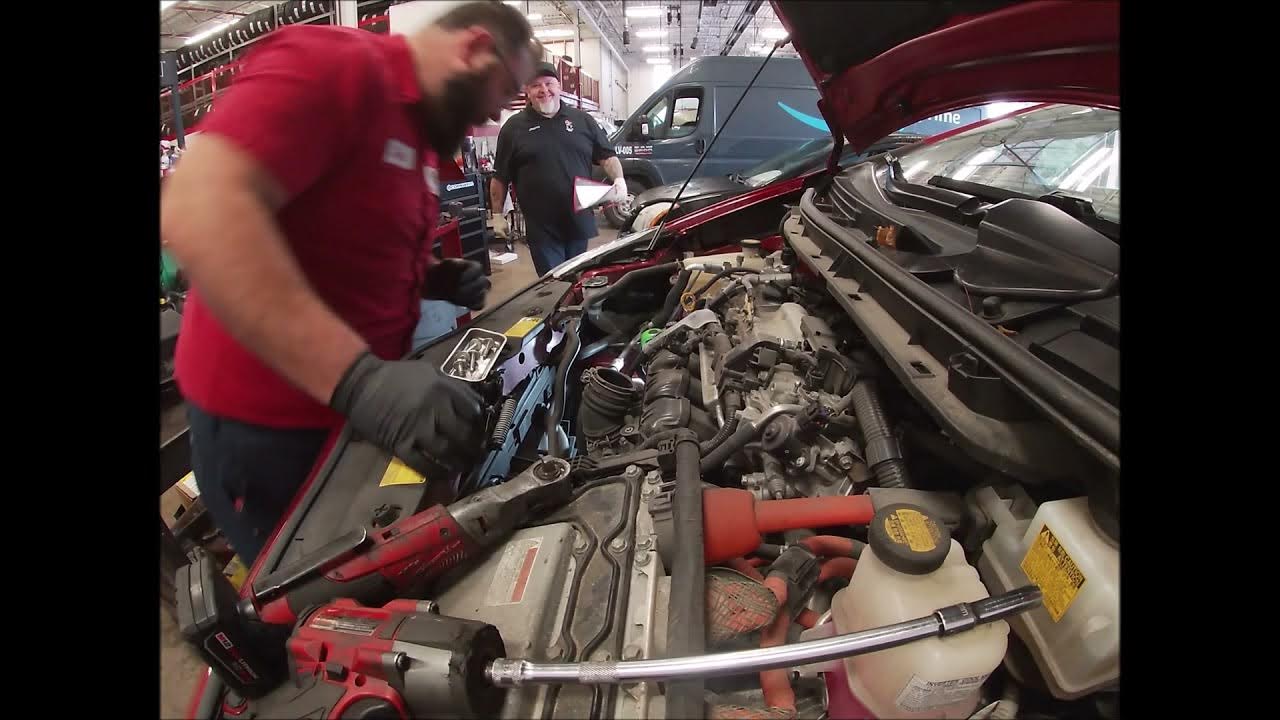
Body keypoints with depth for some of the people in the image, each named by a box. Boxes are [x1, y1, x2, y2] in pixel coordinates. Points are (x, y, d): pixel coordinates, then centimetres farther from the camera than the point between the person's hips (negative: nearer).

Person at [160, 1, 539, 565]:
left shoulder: (423, 132, 11)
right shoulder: (332, 62, -19)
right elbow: (196, 209, -33)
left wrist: (431, 279, 2)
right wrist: (358, 378, -39)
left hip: (362, 410, 9)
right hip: (267, 426, -8)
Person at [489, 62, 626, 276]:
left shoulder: (583, 120, 9)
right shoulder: (514, 127, 4)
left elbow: (607, 155, 12)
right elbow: (500, 177, 6)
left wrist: (619, 179, -8)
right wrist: (498, 215, 4)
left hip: (580, 223, 3)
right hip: (541, 228, -2)